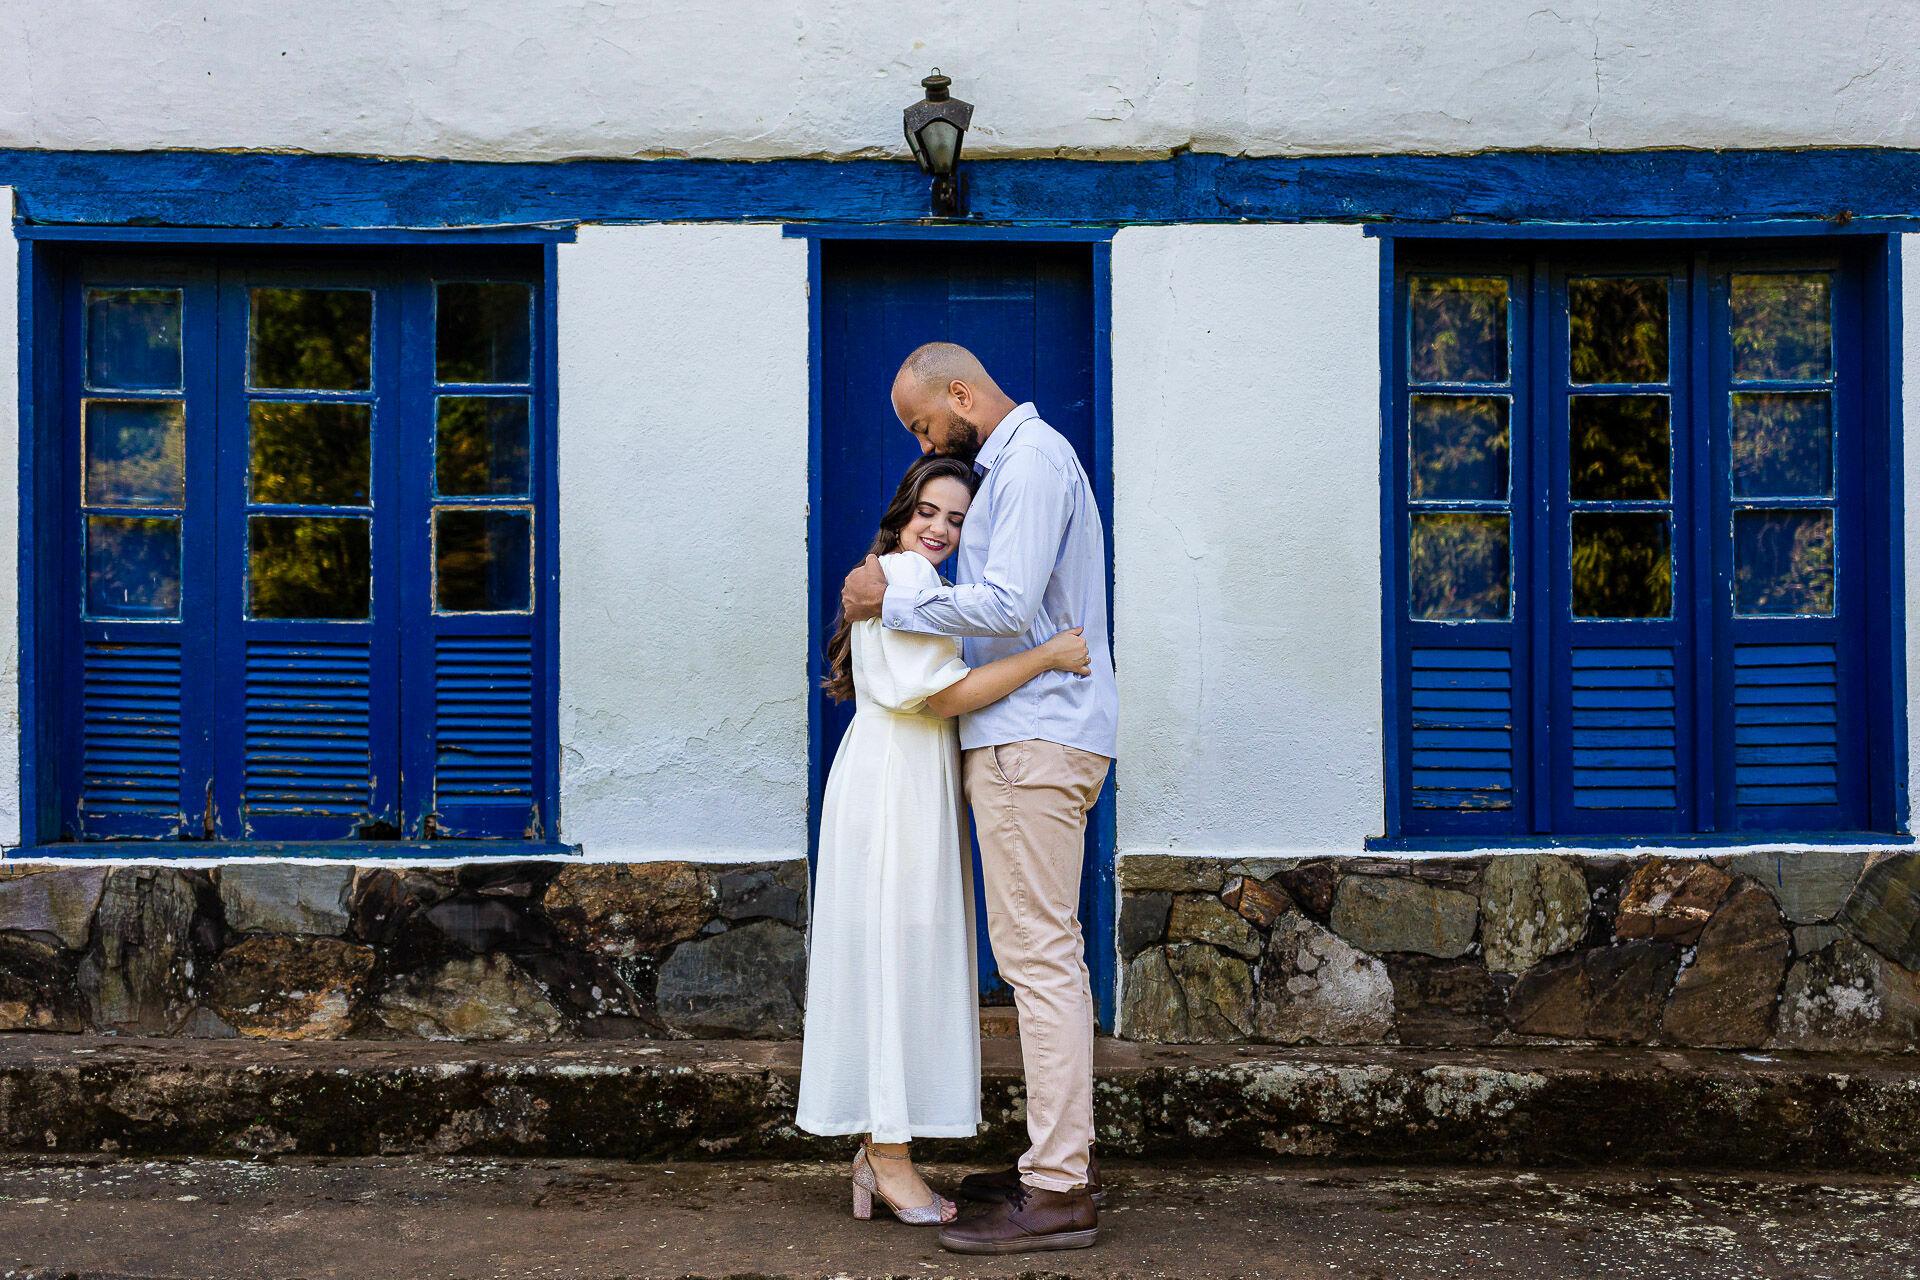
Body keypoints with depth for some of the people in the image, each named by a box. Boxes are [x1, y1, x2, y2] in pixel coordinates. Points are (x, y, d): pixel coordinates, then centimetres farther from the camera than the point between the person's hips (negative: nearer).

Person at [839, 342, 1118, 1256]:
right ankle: (1065, 1156, 21)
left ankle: (1057, 1195, -7)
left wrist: (890, 602, -12)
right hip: (1027, 735, 11)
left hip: (1034, 737, -11)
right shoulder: (1009, 463, 21)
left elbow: (1007, 606, -22)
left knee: (1038, 954, -10)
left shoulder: (1032, 460, -11)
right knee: (1046, 951, 13)